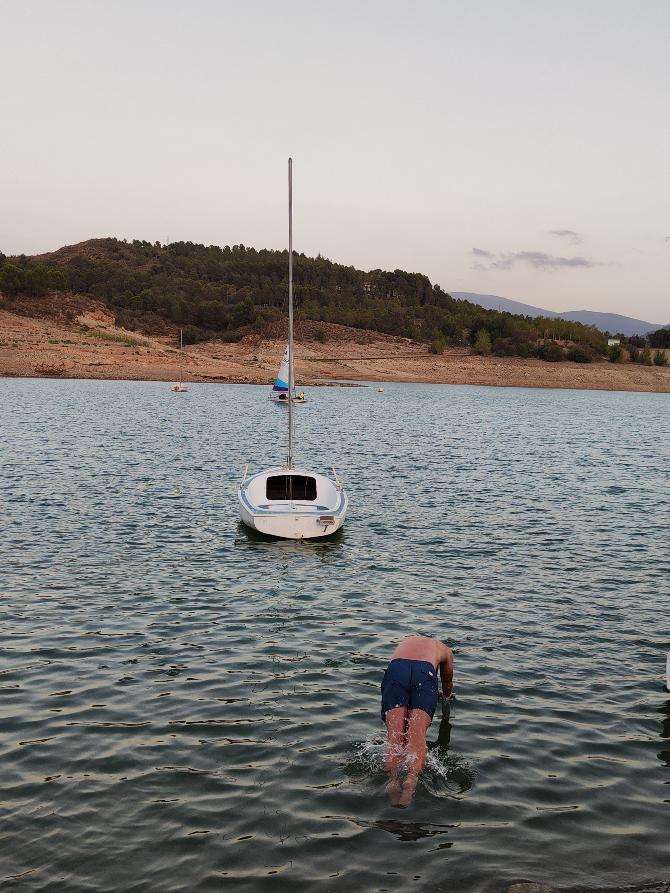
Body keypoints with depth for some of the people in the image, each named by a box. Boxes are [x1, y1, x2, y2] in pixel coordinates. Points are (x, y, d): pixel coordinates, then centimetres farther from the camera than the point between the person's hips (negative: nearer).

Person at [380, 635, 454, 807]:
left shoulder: (406, 641, 45)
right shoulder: (444, 649, 41)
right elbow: (448, 686, 53)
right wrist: (446, 697, 76)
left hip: (395, 668, 1)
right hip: (425, 672, -1)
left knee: (395, 735, -8)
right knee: (417, 735, -12)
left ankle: (393, 779, -36)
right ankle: (412, 778, -40)